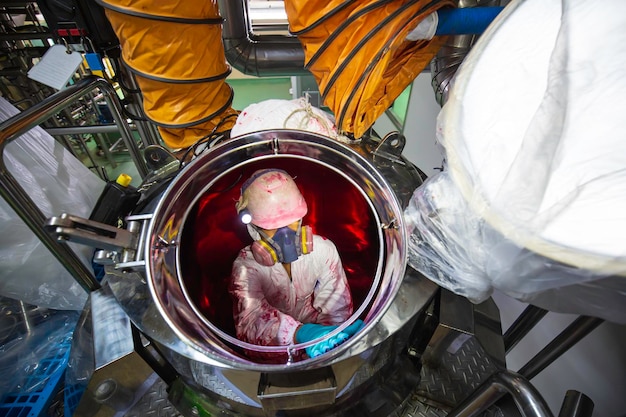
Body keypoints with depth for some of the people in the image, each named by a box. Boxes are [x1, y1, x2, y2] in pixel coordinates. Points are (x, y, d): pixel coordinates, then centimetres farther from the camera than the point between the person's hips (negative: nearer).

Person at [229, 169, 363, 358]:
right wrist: (299, 333, -48)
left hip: (316, 330, 1)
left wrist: (326, 335, -30)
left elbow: (336, 306, -11)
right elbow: (249, 320, -32)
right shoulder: (246, 266, -17)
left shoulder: (323, 250, -12)